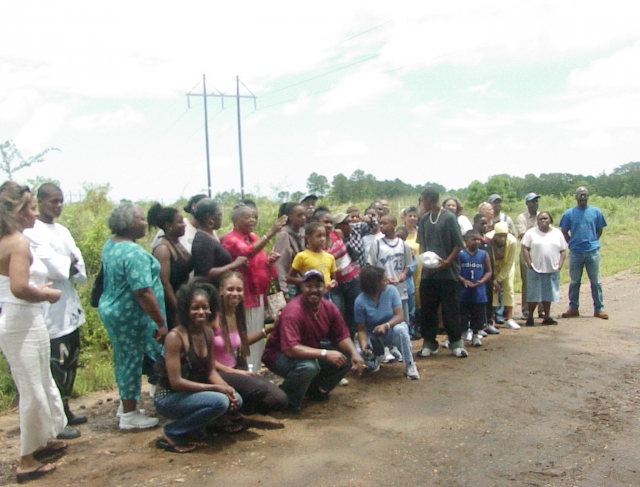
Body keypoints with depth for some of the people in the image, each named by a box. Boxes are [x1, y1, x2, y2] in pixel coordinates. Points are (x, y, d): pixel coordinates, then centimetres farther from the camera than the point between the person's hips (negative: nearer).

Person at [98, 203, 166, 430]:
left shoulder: (110, 245, 7)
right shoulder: (134, 253, -24)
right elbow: (143, 293, -28)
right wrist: (160, 322, -21)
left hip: (111, 309, 10)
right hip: (129, 315, -10)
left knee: (123, 358, 20)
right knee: (132, 361, 3)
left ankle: (127, 405, 35)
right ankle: (129, 415, 15)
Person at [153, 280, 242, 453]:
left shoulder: (208, 333, 1)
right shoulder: (175, 337, -22)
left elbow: (211, 371, 5)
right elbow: (176, 382, -25)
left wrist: (227, 388, -15)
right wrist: (216, 387, -25)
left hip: (191, 393, 7)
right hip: (168, 398, -7)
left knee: (236, 400, -10)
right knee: (219, 401, -27)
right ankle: (172, 434, -10)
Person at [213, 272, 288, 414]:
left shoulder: (238, 314, 6)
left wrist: (271, 328, 15)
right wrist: (232, 371, -18)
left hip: (236, 369, 7)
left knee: (279, 399, -10)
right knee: (260, 388, -30)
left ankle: (241, 407, 12)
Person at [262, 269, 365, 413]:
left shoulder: (330, 308, -8)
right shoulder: (293, 311, -30)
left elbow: (342, 336, 1)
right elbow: (290, 349, -38)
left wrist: (354, 353, -20)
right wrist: (324, 354, -41)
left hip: (311, 350, 8)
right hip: (280, 355, -7)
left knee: (347, 357, -4)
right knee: (307, 366, -38)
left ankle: (316, 389, 16)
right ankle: (287, 401, -8)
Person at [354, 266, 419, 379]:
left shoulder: (391, 290, -18)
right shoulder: (360, 301, -21)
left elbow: (400, 316, -19)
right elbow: (361, 329, -17)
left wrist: (386, 325, -38)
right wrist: (364, 345, -36)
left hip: (392, 329, 0)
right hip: (373, 335, 0)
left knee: (400, 329, -35)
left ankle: (409, 365, -15)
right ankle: (378, 355, 14)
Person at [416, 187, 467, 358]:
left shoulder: (449, 218, -8)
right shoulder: (425, 219, 7)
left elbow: (459, 245, -7)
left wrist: (447, 262, -16)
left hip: (448, 273, -5)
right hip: (428, 273, 5)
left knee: (451, 310, 3)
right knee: (427, 310, 8)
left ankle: (456, 343, 16)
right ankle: (429, 343, 20)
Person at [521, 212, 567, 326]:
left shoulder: (557, 233, 9)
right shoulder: (531, 232, 1)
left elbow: (563, 251, 9)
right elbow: (525, 248, -4)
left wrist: (560, 264, -3)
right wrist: (529, 264, -12)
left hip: (552, 270, 3)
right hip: (535, 269, -3)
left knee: (548, 294, 10)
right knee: (534, 294, 1)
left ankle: (547, 317, 19)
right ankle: (530, 316, 12)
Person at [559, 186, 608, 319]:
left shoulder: (596, 212, 2)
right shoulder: (569, 213, 1)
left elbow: (600, 230, 11)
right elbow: (564, 232, 7)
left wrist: (593, 241, 2)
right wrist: (573, 243, -1)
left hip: (593, 252, 0)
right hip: (575, 253, 0)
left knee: (596, 282, 5)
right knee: (574, 282, 9)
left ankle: (599, 309, 13)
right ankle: (573, 308, 18)